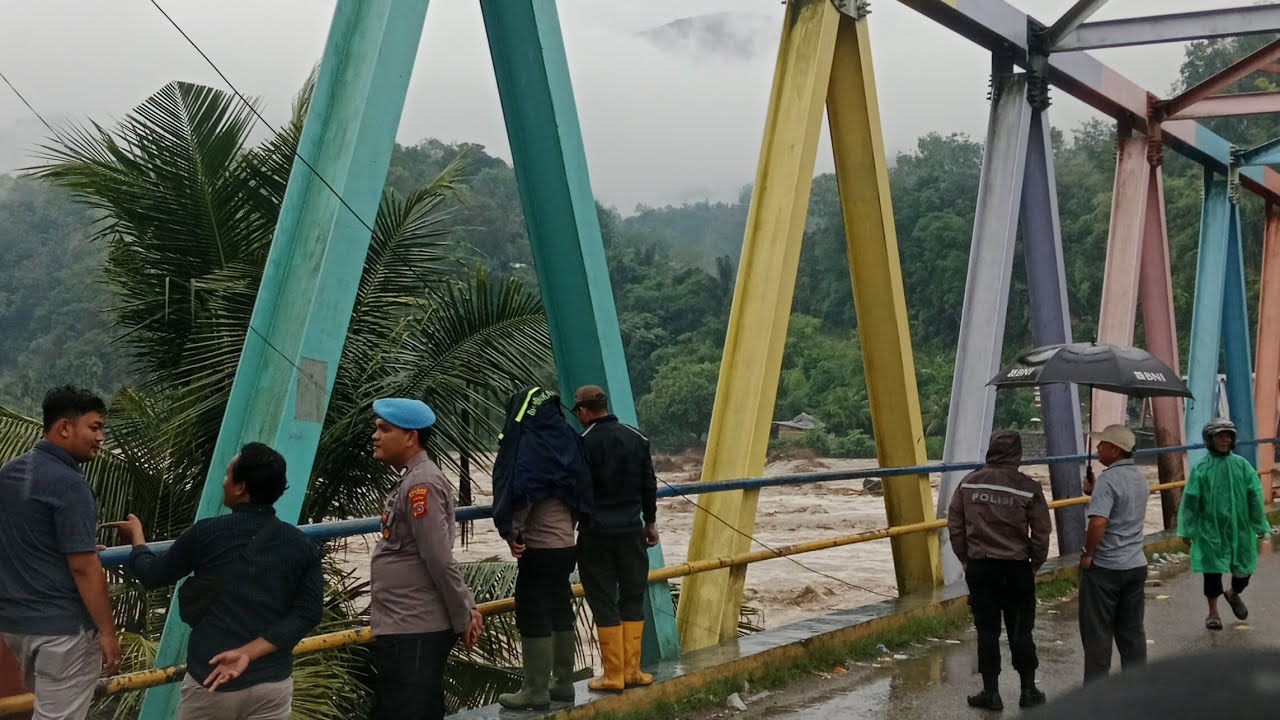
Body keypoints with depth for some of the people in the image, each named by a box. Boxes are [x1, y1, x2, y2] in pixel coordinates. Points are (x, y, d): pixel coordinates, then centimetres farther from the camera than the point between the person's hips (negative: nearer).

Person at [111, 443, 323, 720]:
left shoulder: (206, 534, -7)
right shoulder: (304, 546, -2)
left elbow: (151, 575, 7)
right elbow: (307, 614, -9)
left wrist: (136, 536, 27)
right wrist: (248, 653, -12)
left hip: (209, 680, -2)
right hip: (273, 685, 2)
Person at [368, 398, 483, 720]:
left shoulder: (420, 485, -17)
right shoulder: (410, 481, 15)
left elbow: (441, 561, -19)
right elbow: (436, 560, 19)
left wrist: (463, 618, -12)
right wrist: (467, 609, 13)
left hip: (413, 632, -10)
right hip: (406, 627, 10)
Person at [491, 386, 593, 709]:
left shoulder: (528, 446, -16)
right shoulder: (566, 440, 7)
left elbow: (522, 495, -24)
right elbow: (582, 490, 13)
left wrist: (511, 533, -13)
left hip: (538, 547, -8)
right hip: (566, 543, 8)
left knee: (533, 615, -1)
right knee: (561, 610, 15)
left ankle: (536, 691, 4)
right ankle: (564, 683, 22)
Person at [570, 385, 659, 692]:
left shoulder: (582, 443, -10)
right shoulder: (637, 438, 4)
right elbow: (649, 484, 8)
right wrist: (650, 522, 18)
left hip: (596, 532, -4)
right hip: (631, 529, 4)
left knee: (604, 602, 3)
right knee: (633, 598, 13)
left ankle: (613, 675, 6)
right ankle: (632, 671, 14)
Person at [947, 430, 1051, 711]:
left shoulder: (968, 483, -2)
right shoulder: (1028, 488, -8)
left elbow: (954, 526, 1)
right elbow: (1041, 533, -5)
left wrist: (965, 559, 12)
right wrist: (1036, 562, 10)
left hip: (979, 566, 1)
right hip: (1016, 567, -1)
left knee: (987, 629, 8)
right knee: (1020, 630, 11)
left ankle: (991, 692, 12)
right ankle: (1028, 690, 19)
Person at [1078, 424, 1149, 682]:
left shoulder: (1108, 479, -19)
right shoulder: (1139, 478, 8)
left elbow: (1098, 522, -30)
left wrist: (1088, 554, -17)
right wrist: (1095, 491, 10)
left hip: (1104, 567, -8)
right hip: (1136, 564, 8)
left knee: (1097, 632, 2)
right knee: (1132, 631, 14)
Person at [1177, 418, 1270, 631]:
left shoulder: (1241, 465, 0)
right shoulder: (1201, 468, -6)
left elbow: (1255, 496, 2)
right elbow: (1190, 500, -6)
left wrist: (1260, 525, 1)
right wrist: (1187, 529, -6)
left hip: (1239, 527, 2)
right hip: (1211, 528, -2)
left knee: (1244, 569, 8)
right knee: (1213, 570, 2)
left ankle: (1234, 595, 41)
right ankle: (1213, 612, 17)